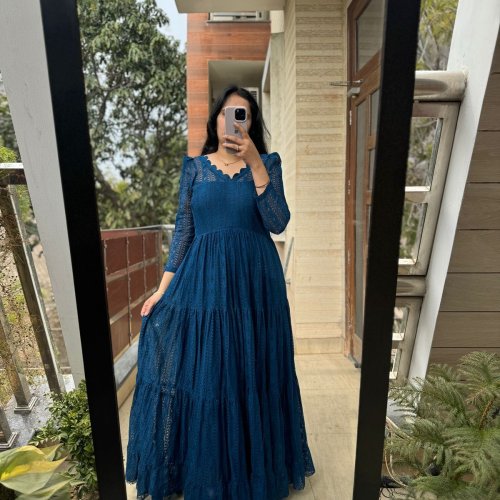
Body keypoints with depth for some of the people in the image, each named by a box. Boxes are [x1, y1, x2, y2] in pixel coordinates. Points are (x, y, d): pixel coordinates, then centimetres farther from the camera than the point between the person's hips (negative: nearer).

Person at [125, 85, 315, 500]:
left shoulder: (268, 163, 4)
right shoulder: (194, 166, 6)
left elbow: (278, 223, -10)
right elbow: (183, 229, 4)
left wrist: (254, 161, -15)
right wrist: (164, 287, -1)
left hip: (253, 281, 0)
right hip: (202, 280, 1)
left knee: (250, 375, 11)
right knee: (199, 375, 9)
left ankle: (253, 465, 38)